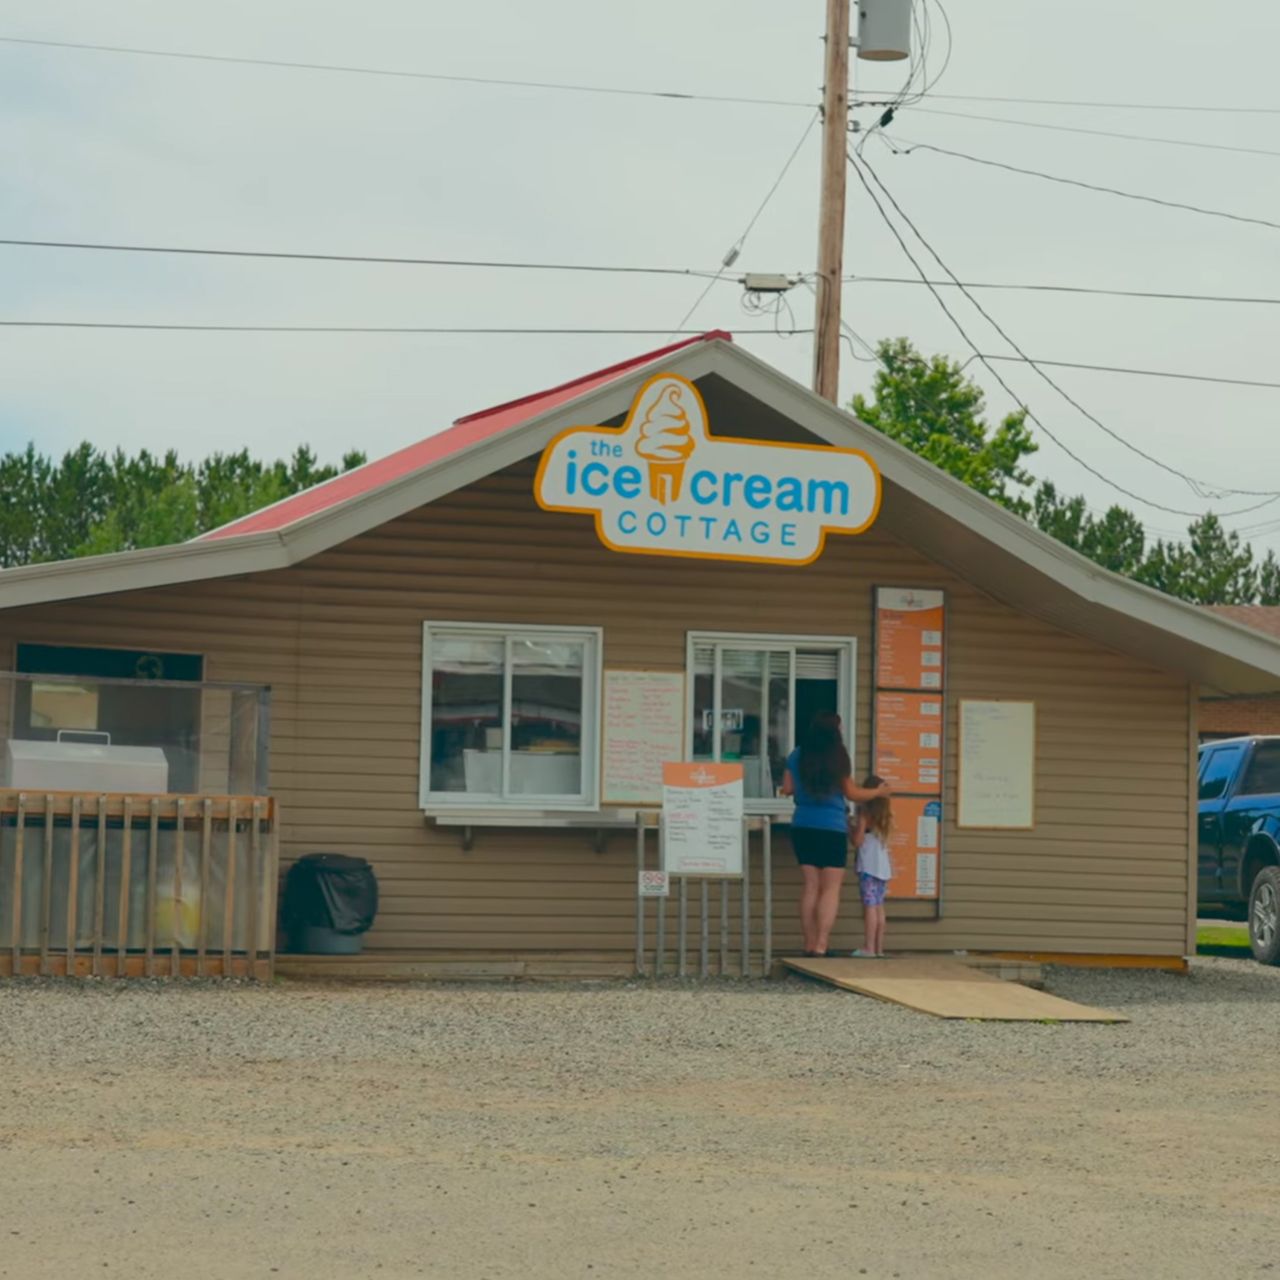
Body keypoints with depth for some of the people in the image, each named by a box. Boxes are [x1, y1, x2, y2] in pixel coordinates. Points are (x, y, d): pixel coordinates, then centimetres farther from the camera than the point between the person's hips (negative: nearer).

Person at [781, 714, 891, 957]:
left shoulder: (797, 756, 3)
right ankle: (821, 944, -9)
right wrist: (878, 791, 16)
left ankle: (810, 943, 7)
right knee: (831, 888, -1)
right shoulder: (838, 757, -6)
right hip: (832, 828, -4)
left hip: (803, 827, 4)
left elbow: (787, 789, 6)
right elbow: (851, 793, -1)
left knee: (810, 886, 9)